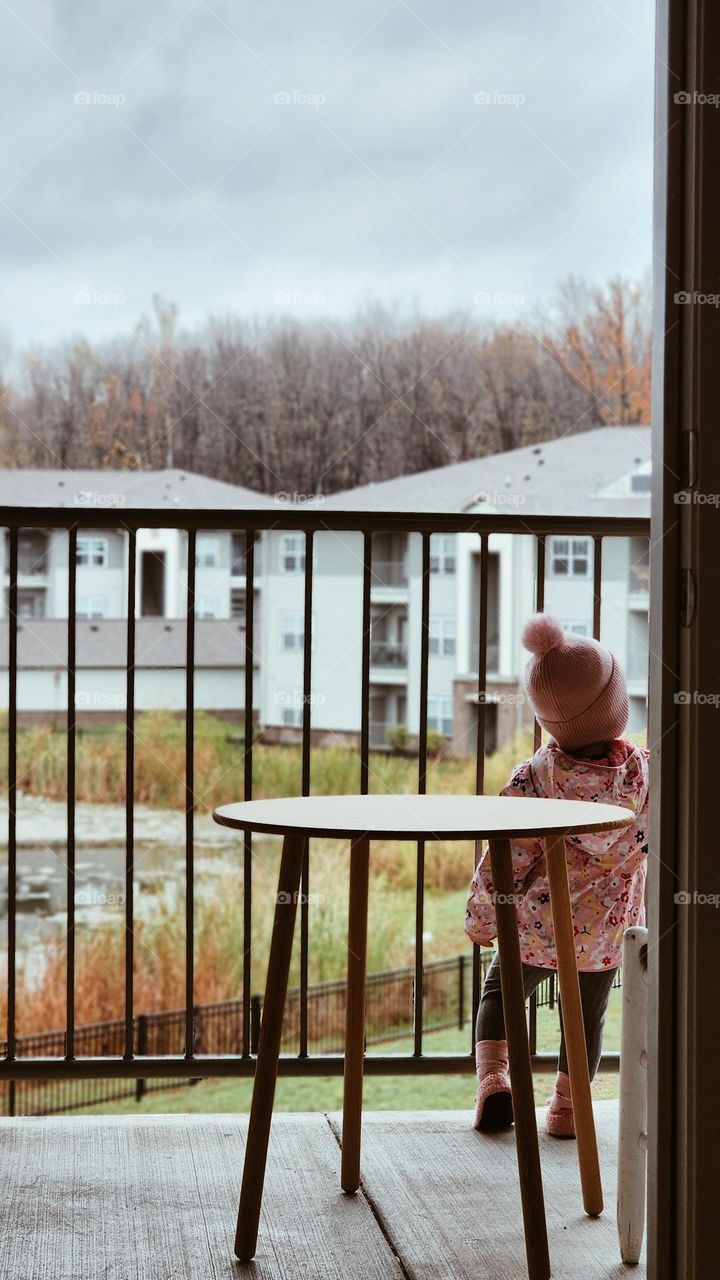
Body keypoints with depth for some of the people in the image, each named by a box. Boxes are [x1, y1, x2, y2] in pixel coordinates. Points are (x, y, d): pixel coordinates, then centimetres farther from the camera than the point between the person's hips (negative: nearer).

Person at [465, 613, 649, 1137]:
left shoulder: (534, 778, -20)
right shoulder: (647, 774, -16)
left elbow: (506, 860, -15)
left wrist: (482, 918, -2)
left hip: (534, 925, -1)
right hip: (608, 931, 1)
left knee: (501, 991, 22)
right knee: (588, 1016, 19)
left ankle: (493, 1074, 10)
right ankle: (568, 1106, 26)